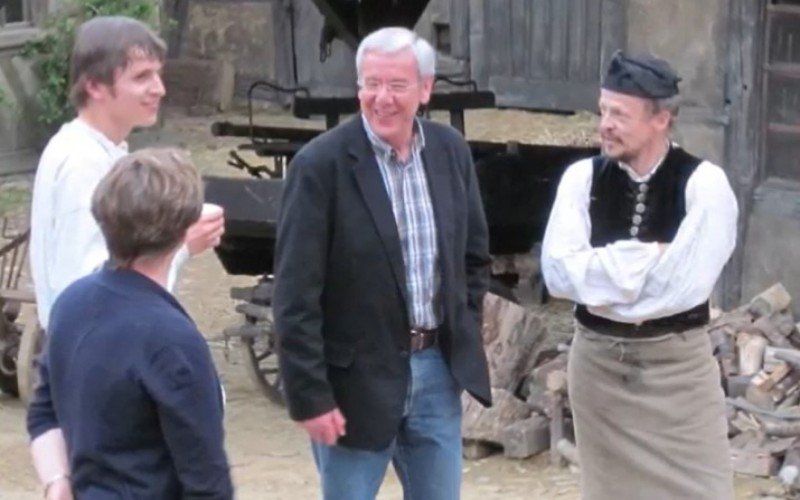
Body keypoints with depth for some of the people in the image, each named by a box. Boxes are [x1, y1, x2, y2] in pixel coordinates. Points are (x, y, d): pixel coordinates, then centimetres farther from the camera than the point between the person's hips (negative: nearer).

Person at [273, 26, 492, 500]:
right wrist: (310, 395, -15)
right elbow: (296, 295, -14)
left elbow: (474, 255, 15)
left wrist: (466, 340, 9)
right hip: (357, 378, -5)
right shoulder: (322, 163, -15)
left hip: (438, 370, 5)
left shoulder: (451, 151, 2)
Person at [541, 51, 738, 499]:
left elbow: (688, 283, -19)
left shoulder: (704, 183, -10)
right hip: (597, 361, 3)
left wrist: (603, 279, -11)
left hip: (678, 363, -3)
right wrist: (647, 256, -16)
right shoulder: (583, 178, 0)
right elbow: (559, 272, -10)